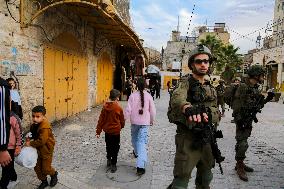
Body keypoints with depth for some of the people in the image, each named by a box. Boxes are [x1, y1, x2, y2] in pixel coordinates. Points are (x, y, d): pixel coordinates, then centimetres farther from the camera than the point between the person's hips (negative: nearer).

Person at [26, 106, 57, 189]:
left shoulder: (45, 127, -30)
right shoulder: (34, 125, -4)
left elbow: (41, 141, -32)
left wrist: (30, 144, -21)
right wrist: (29, 139, -2)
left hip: (46, 150, -7)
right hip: (38, 150, 8)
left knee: (46, 168, 6)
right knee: (37, 167, 14)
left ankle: (54, 174, 37)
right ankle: (44, 181, 33)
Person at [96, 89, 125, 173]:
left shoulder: (105, 106, -6)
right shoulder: (118, 108, -15)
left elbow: (101, 119, -3)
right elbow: (122, 120, -2)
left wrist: (98, 131, 4)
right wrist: (121, 126, 19)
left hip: (107, 130, 4)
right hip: (116, 131, -4)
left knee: (108, 146, 23)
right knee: (115, 148, 9)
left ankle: (109, 160, 36)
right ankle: (113, 165, 13)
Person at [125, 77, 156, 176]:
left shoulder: (133, 95, -7)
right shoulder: (148, 96, -5)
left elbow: (128, 109, -8)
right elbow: (152, 110, 0)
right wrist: (152, 120, 16)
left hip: (134, 121, 1)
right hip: (145, 122, -1)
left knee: (134, 138, 25)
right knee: (142, 141, -3)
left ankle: (136, 152, 51)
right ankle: (140, 166, -10)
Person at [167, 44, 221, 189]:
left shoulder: (211, 89, 12)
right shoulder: (185, 83, -9)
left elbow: (216, 112, 12)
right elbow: (177, 98, -31)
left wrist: (209, 115, -12)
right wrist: (188, 108, -53)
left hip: (207, 139, 7)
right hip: (188, 139, -6)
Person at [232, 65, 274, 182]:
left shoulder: (256, 88, 12)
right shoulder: (243, 87, -15)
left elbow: (257, 104, 18)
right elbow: (236, 105, -19)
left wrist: (267, 99, 4)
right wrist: (239, 120, -21)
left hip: (249, 120, 9)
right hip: (242, 120, -9)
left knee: (243, 142, 16)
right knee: (242, 143, -7)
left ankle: (240, 163, 28)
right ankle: (240, 167, 5)